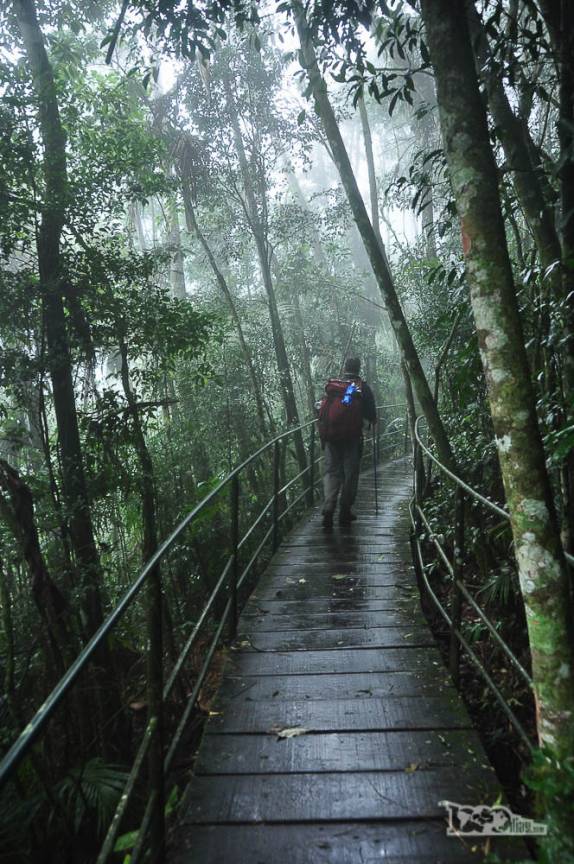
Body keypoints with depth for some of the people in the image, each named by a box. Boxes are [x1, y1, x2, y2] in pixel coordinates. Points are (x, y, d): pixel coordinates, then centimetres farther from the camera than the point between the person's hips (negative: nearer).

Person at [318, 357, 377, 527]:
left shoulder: (331, 385, 7)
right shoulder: (362, 387, -2)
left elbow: (323, 411, 13)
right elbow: (371, 414, 2)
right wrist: (373, 420, 24)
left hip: (330, 436, 3)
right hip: (352, 437, -2)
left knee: (331, 472, 9)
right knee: (350, 473, 8)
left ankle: (328, 509, -6)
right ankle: (345, 512, 14)